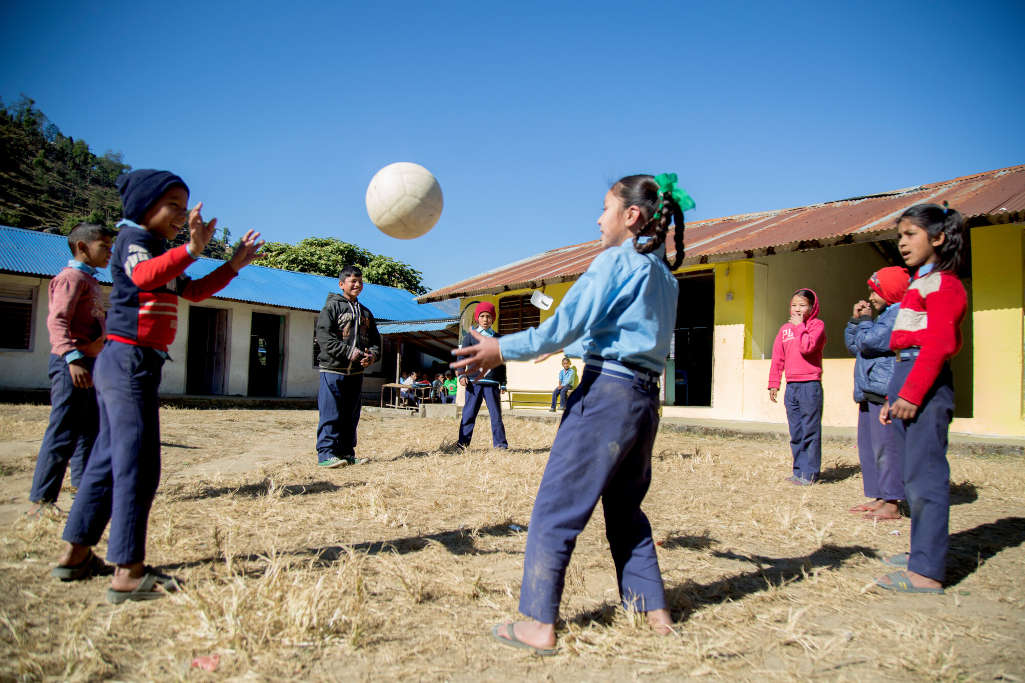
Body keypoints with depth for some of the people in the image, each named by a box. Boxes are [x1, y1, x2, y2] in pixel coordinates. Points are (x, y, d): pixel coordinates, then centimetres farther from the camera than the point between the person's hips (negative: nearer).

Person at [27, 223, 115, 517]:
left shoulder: (90, 280, 20)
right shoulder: (71, 277, -9)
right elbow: (56, 320, -21)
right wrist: (72, 358, -32)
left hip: (88, 364, 10)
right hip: (71, 366, -10)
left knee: (89, 431, 16)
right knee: (63, 434, -9)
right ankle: (42, 499, -5)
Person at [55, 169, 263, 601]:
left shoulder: (158, 251, 21)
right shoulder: (132, 239, -8)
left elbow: (193, 292, 25)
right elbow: (142, 275, -31)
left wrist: (233, 266, 17)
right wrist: (191, 250, -46)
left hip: (121, 365, 10)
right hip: (129, 360, -10)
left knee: (108, 460, 14)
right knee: (137, 464, -11)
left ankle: (76, 555, 24)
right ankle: (128, 574, -10)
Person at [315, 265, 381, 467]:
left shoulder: (365, 312, 18)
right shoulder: (331, 307, -1)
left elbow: (375, 340, 20)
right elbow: (324, 338, -11)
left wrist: (373, 355, -2)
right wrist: (349, 352, -19)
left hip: (356, 372, 6)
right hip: (333, 369, -6)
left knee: (351, 415, 10)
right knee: (331, 415, -6)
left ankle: (347, 453, 17)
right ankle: (326, 454, -2)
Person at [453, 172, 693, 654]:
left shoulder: (617, 260, -7)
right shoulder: (665, 277, 17)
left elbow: (566, 325, -15)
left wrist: (502, 350, -12)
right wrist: (576, 344, 37)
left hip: (607, 390, -9)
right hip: (646, 398, 9)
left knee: (555, 506, -3)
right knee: (626, 510, 19)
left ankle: (540, 624, -1)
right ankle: (655, 611, 22)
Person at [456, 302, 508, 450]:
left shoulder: (497, 338, 13)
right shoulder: (470, 335, 7)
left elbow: (501, 363, 16)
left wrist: (503, 383, 12)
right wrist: (462, 375, -7)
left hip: (492, 383, 1)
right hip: (474, 381, -1)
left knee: (496, 414, 1)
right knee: (469, 413, 0)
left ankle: (500, 443, 6)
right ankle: (463, 442, 7)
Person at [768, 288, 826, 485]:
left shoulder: (817, 325, -1)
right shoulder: (785, 328, 15)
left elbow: (807, 347, -20)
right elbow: (777, 358, 16)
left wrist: (799, 325, -9)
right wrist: (773, 384, 13)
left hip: (810, 385, -6)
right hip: (791, 386, 6)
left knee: (810, 431, -3)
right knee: (796, 433, 9)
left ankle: (809, 473, 1)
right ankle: (799, 470, 16)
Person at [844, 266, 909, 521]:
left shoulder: (899, 314, -10)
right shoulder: (884, 315, 23)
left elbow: (869, 341, -19)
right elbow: (853, 345, 26)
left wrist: (865, 319, -1)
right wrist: (856, 319, 13)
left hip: (885, 392, -11)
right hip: (871, 393, 11)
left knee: (885, 447, -9)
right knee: (868, 445, 12)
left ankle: (892, 505, -5)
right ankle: (880, 497, 19)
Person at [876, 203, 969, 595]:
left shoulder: (944, 284, -7)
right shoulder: (920, 283, 22)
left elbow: (938, 344, -18)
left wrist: (911, 393, -22)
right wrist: (894, 395, 20)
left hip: (926, 380, -10)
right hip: (906, 374, 10)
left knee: (924, 475, -10)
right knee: (914, 473, 14)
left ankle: (927, 573, -7)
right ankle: (922, 553, 25)